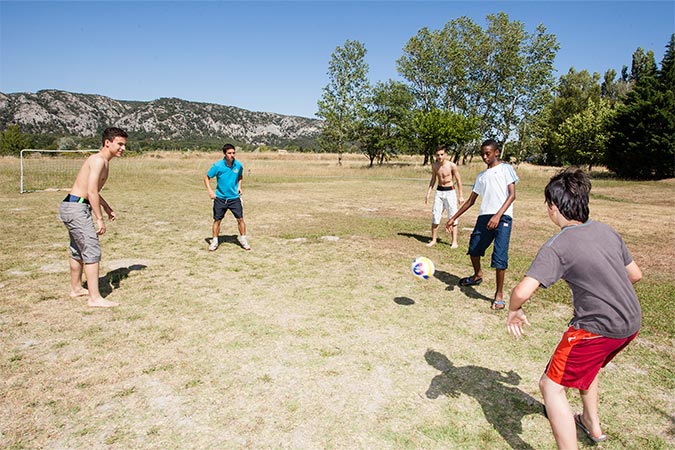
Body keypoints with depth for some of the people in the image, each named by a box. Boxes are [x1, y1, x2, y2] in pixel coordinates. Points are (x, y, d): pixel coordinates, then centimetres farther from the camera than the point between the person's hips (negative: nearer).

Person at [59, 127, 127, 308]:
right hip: (76, 208, -11)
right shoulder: (98, 160, -16)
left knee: (78, 250, 21)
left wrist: (107, 208, 26)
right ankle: (95, 298, -9)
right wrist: (100, 219, -20)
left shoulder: (102, 161, 15)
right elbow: (91, 192, -22)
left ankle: (76, 289, 36)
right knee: (92, 251, -11)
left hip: (73, 207, 11)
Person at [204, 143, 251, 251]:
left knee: (240, 219, 0)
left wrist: (239, 186, 3)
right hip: (220, 198, -1)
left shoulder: (238, 165, -5)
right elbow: (207, 178, -2)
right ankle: (214, 241, 21)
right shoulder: (217, 166, -13)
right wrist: (210, 191, -15)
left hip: (234, 197, 2)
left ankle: (243, 239, 17)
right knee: (217, 220, 6)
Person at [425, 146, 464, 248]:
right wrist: (428, 193, 7)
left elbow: (458, 180, -5)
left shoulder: (452, 165, -13)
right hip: (439, 191, 4)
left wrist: (461, 196, -6)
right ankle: (433, 240, 15)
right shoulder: (434, 165, 0)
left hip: (450, 192, -4)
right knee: (435, 216, 4)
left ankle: (454, 242, 5)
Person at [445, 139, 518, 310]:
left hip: (503, 217, -6)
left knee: (499, 256, -15)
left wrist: (498, 215, -20)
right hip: (484, 216, 6)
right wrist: (454, 218, 20)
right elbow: (471, 200, 25)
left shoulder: (506, 169, 5)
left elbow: (512, 195, -6)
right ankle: (477, 276, 44)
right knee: (474, 248, 15)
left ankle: (499, 294, -1)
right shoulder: (481, 176, 21)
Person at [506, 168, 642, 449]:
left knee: (551, 386, 4)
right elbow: (635, 275, 14)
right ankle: (592, 425, 52)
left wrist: (513, 311, -6)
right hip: (631, 323, 9)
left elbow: (522, 292, -27)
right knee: (586, 364, 34)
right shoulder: (607, 231, 3)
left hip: (598, 329, -8)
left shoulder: (557, 247, -18)